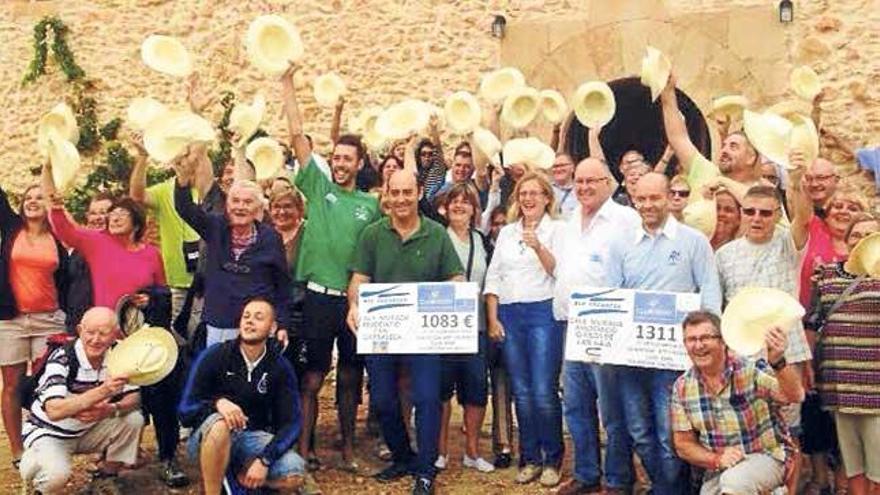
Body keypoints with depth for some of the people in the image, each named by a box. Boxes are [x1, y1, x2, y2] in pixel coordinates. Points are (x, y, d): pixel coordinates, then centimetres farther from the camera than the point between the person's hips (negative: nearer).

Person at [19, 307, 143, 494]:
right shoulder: (61, 359, -26)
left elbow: (134, 398, -7)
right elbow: (54, 411, -39)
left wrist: (112, 409, -30)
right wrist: (103, 391, -50)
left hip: (88, 431, 5)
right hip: (49, 433, -5)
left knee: (133, 419, -15)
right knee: (56, 474, -32)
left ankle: (107, 479, 6)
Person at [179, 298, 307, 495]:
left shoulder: (280, 367, -4)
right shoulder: (214, 356, -10)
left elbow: (291, 423, -7)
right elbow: (185, 410, -11)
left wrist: (264, 460, -22)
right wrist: (217, 402, -33)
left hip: (253, 438, 2)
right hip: (210, 437, -2)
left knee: (294, 475, -24)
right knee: (220, 425, -38)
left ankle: (243, 473, 6)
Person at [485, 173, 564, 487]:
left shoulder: (556, 229, 4)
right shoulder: (506, 232, 16)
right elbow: (493, 277, 14)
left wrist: (538, 247, -23)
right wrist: (493, 318, 6)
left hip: (544, 312, -4)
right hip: (509, 314, 4)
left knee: (544, 392, -8)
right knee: (521, 391, 7)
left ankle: (552, 460, 8)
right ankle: (529, 458, 18)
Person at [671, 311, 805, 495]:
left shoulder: (751, 368, -16)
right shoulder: (682, 387, -4)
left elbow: (795, 397, -32)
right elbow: (684, 444, 3)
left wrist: (778, 362, -51)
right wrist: (716, 459, -16)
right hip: (717, 472, 4)